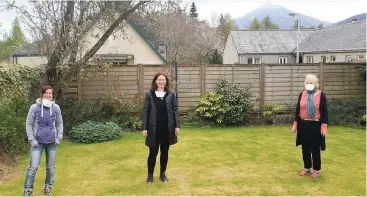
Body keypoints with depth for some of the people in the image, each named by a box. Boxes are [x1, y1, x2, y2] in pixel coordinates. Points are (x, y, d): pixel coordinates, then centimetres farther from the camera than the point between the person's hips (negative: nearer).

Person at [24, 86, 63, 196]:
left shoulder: (56, 108, -1)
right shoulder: (34, 107, -7)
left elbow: (59, 123, 6)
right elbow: (29, 124, -4)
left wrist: (59, 138, -1)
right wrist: (32, 140, -9)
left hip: (51, 142, 2)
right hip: (38, 142, -2)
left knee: (50, 167, 11)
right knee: (33, 167, -6)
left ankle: (48, 187, 29)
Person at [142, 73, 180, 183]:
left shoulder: (171, 94, 3)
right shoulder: (149, 95, 0)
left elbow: (175, 110, 4)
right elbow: (145, 112, 0)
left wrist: (177, 125, -2)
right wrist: (144, 128, -4)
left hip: (167, 127, 2)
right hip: (154, 128, -1)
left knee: (165, 152, 10)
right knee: (153, 152, 5)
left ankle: (163, 174, 25)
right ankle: (150, 174, 21)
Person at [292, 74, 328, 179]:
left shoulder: (321, 95, -5)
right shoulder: (302, 94, 4)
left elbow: (324, 111, -5)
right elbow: (298, 110, 8)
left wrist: (324, 126, -11)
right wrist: (295, 124, 6)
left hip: (316, 125, -3)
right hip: (303, 124, 3)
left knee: (315, 148, 5)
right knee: (305, 147, 11)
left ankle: (316, 170, 19)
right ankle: (307, 168, 26)